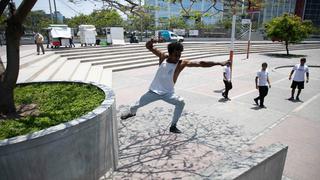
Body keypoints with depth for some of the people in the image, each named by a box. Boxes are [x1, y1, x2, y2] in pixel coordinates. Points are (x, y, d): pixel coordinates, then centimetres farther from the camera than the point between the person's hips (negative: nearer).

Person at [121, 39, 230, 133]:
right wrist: (151, 41, -30)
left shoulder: (182, 63, -17)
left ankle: (173, 126, -4)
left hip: (168, 93, -1)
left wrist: (219, 63, -24)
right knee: (138, 104, 13)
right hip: (154, 91, 1)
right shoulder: (163, 57, -12)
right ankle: (131, 112, 50)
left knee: (180, 102, -22)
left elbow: (201, 63, -22)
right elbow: (148, 47, -6)